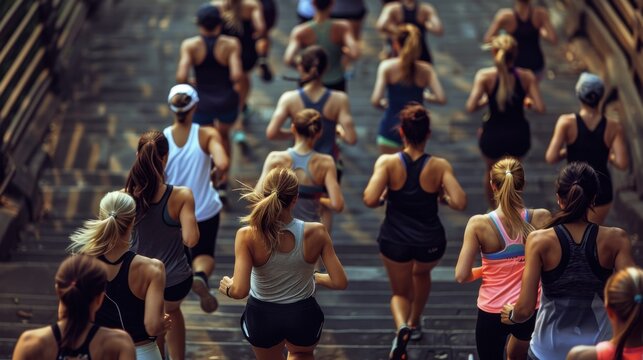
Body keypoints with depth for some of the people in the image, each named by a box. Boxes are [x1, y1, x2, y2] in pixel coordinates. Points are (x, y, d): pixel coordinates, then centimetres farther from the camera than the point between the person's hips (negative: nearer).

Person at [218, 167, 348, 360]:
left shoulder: (248, 236, -23)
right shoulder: (316, 233, -19)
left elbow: (239, 291, -27)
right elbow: (340, 282, -14)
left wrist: (227, 286, -3)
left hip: (263, 316, -1)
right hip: (303, 315, 1)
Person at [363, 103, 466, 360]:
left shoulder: (387, 162, -14)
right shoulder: (440, 166, -12)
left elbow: (370, 200, -24)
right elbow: (460, 203, -19)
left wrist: (385, 196, -1)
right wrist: (442, 196, 2)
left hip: (394, 241, -1)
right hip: (430, 242, 1)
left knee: (400, 292, 22)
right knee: (421, 273, 37)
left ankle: (402, 328, -8)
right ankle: (414, 324, 49)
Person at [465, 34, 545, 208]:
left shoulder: (485, 76, -14)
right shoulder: (527, 76, -10)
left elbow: (470, 107, -20)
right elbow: (540, 108, -15)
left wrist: (485, 100, 0)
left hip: (493, 136, -1)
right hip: (519, 136, 2)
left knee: (491, 170, 31)